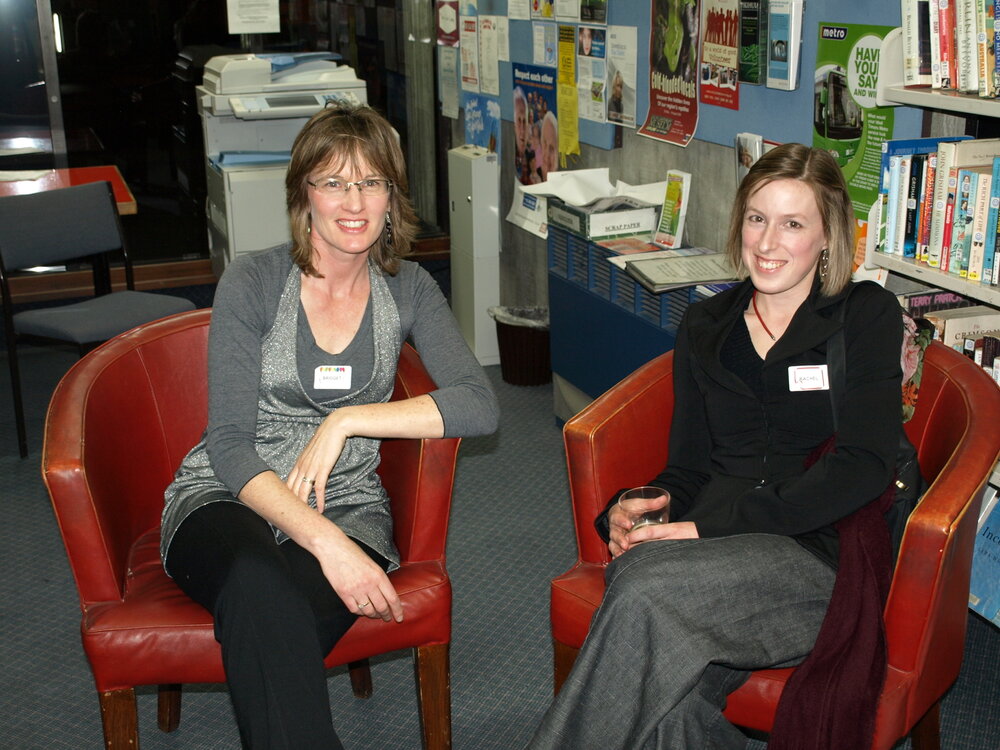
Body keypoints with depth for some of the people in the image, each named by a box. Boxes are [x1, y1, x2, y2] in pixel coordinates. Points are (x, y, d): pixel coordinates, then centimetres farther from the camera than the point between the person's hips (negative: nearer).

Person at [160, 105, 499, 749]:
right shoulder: (254, 283, -5)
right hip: (228, 498, -1)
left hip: (346, 506, 2)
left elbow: (479, 406, -9)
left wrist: (345, 419, -19)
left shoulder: (407, 290, 5)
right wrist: (326, 543, -27)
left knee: (281, 624, -34)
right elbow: (230, 445, -12)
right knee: (262, 588, -38)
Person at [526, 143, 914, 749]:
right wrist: (634, 509, -7)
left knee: (646, 593, -33)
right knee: (676, 681, -34)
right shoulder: (705, 326, 19)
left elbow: (863, 466, -7)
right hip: (711, 546, 3)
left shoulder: (868, 318, 5)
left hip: (820, 549, -3)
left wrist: (712, 527, -15)